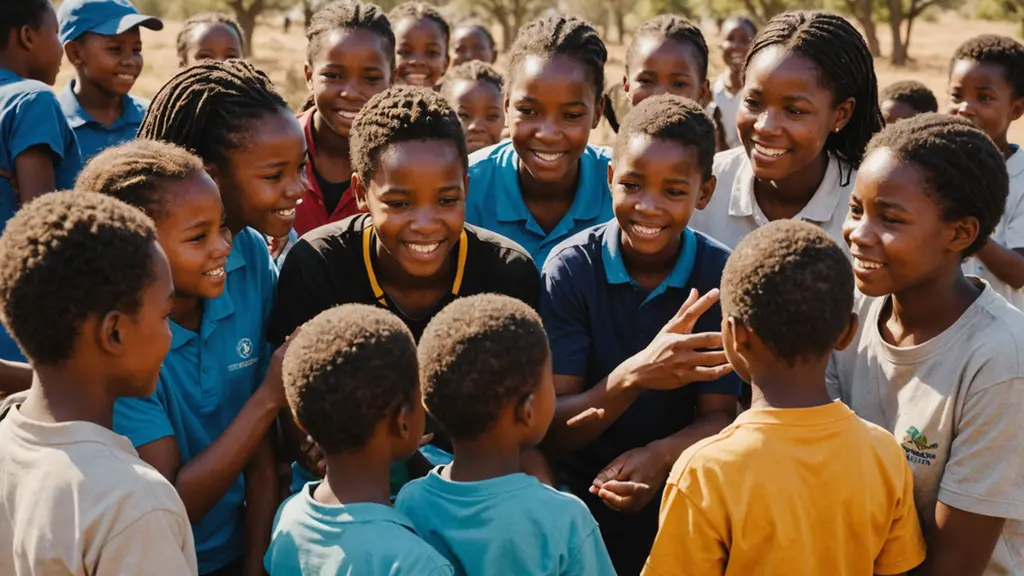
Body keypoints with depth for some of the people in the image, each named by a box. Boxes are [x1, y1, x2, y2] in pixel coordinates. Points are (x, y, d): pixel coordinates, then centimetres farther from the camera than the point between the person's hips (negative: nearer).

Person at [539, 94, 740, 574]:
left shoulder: (722, 275, -7)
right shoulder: (570, 268, -10)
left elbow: (717, 417, -6)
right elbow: (553, 433, -12)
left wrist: (662, 455, -29)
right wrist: (634, 376, -31)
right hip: (582, 498, -1)